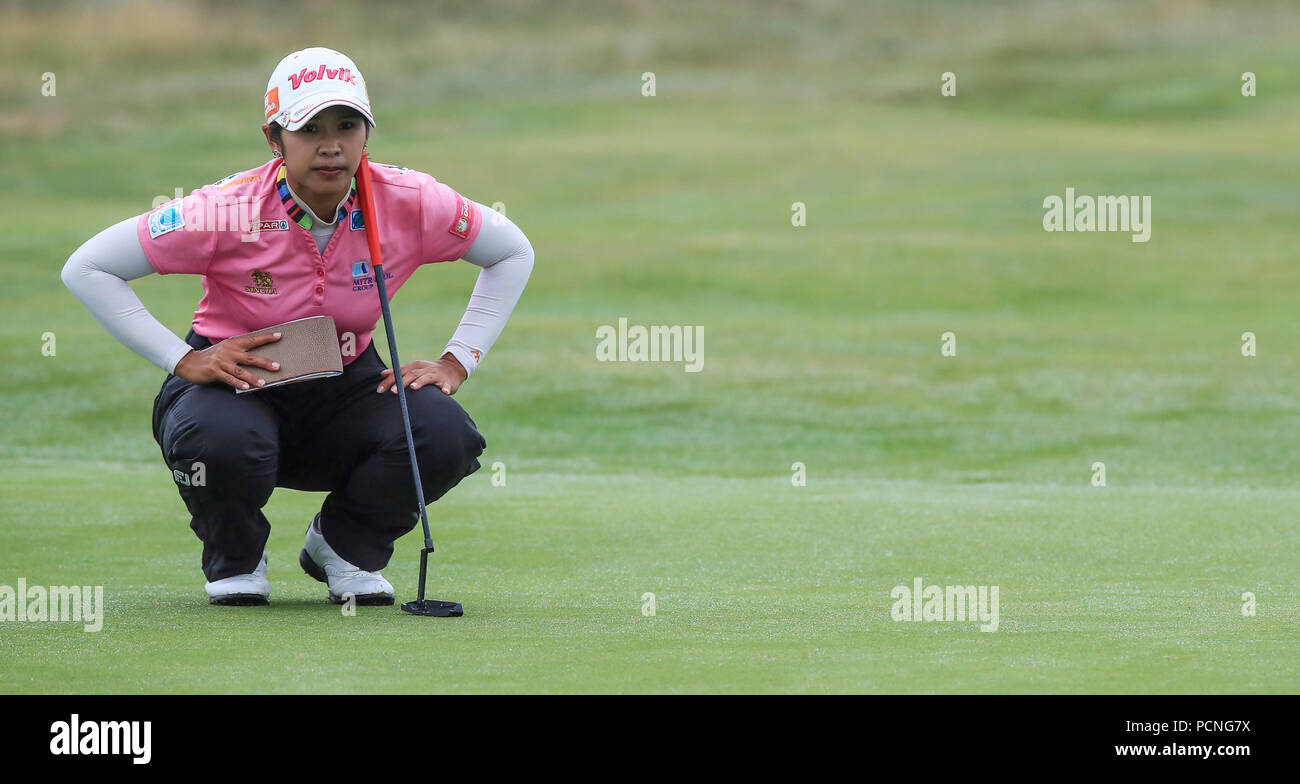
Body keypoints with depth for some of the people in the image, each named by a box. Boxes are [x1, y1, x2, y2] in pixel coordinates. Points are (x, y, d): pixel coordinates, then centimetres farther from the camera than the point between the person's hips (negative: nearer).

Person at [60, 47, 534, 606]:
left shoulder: (406, 202, -14)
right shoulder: (233, 210, -23)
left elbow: (512, 253, 3)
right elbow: (86, 268, -19)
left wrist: (457, 362, -7)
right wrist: (184, 360, -22)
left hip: (346, 388, 3)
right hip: (237, 385, -3)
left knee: (444, 434, -26)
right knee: (221, 440, -39)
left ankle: (346, 546, 6)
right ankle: (236, 560, -1)